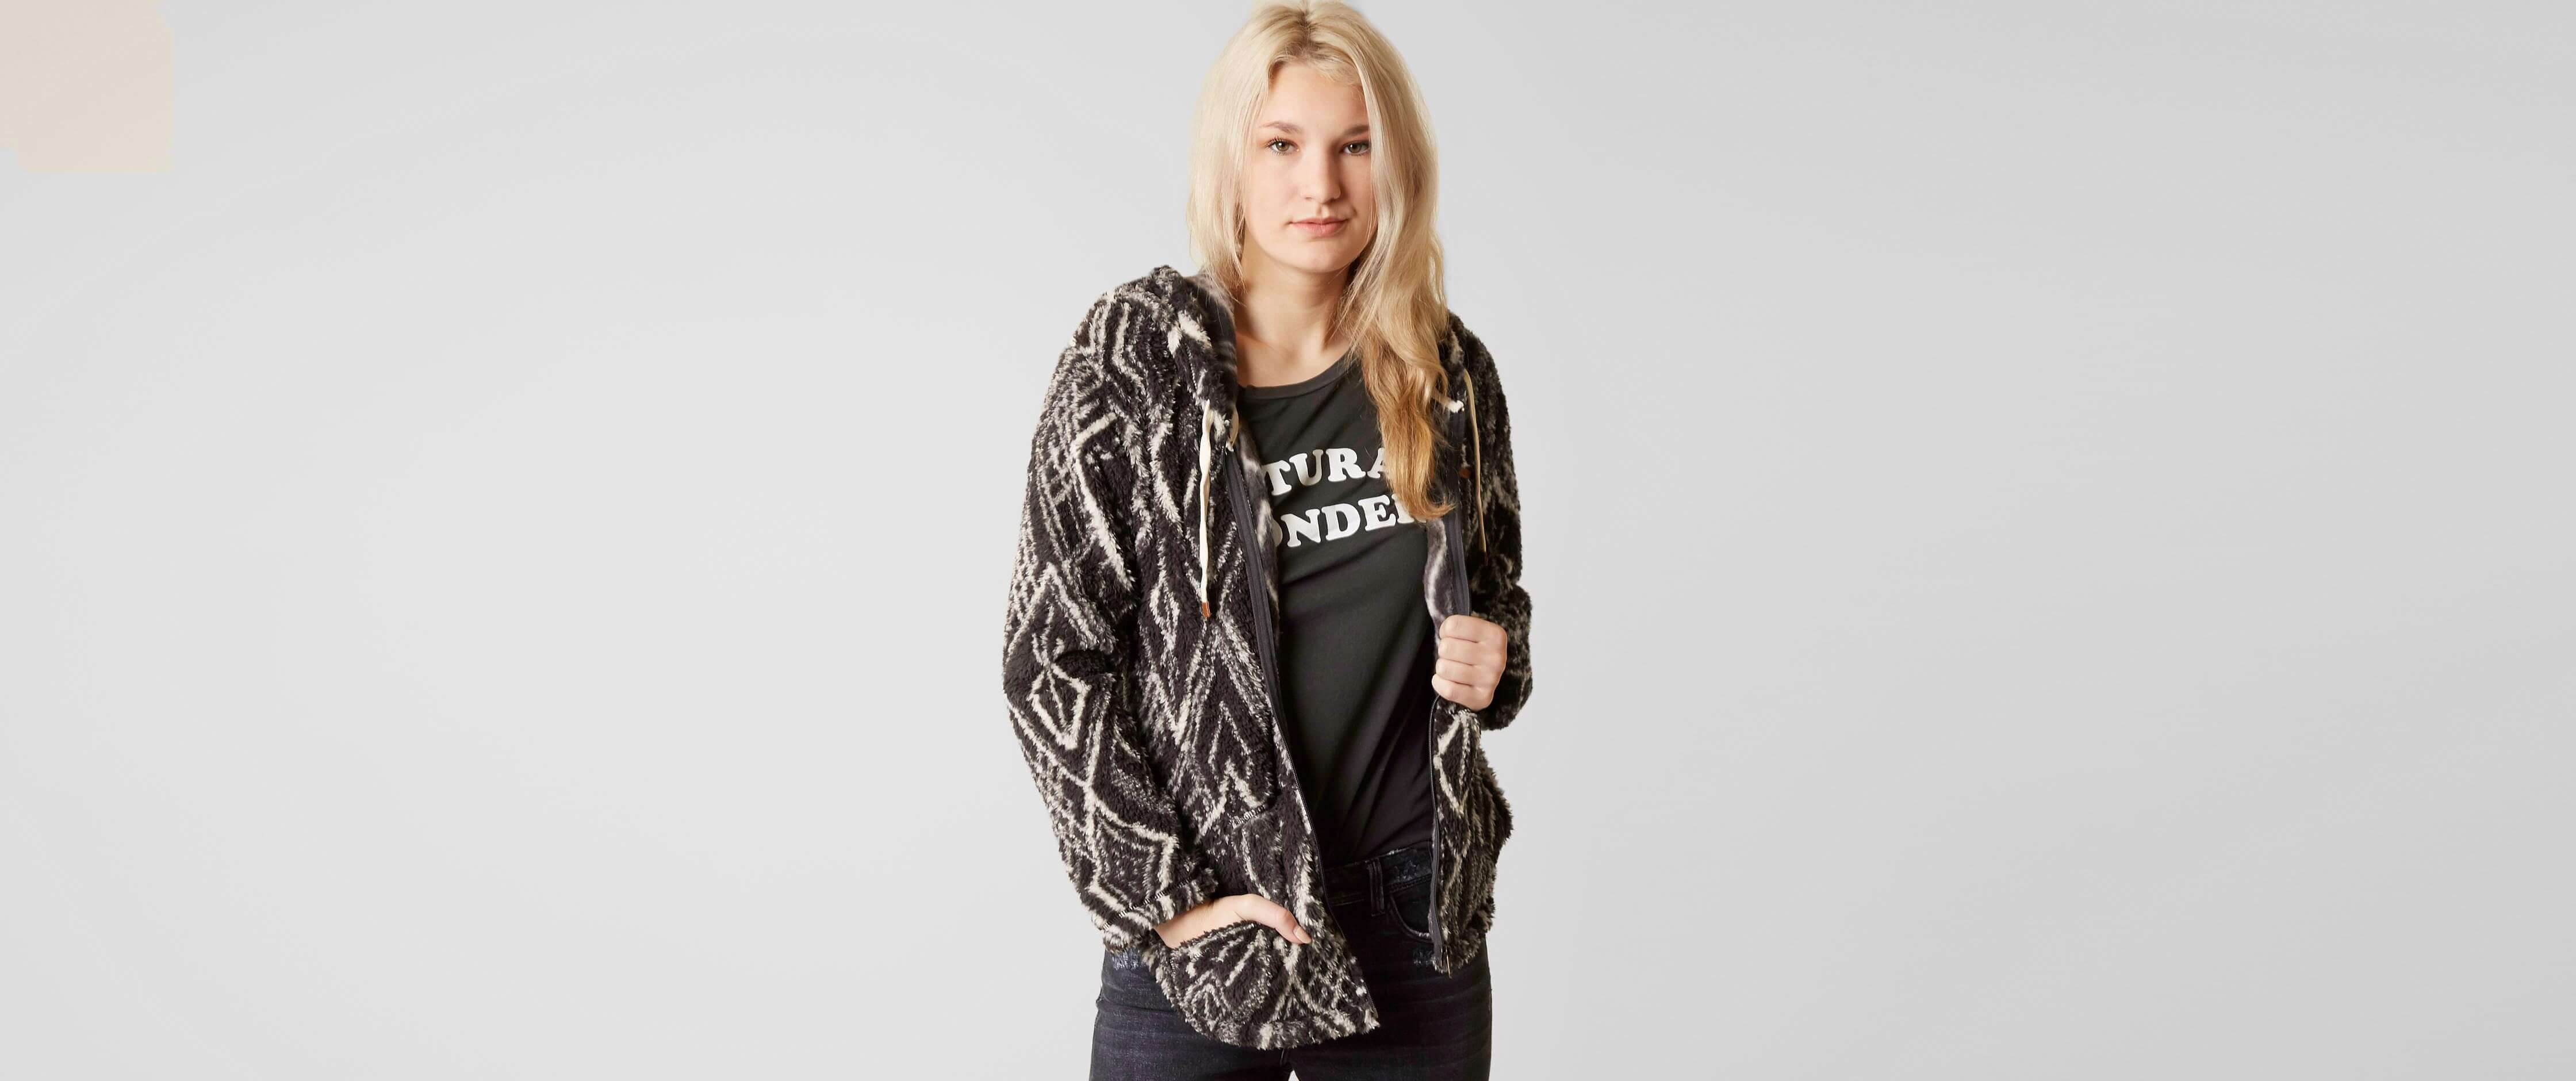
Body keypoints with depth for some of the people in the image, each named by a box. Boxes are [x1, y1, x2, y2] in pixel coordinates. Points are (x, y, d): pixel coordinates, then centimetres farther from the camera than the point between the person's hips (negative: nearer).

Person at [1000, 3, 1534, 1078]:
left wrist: (1494, 660, -3)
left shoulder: (1451, 373, 3)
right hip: (1201, 931, -3)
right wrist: (1162, 897, -11)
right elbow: (1052, 658, -7)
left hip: (1421, 916, 3)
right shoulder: (1134, 360, -7)